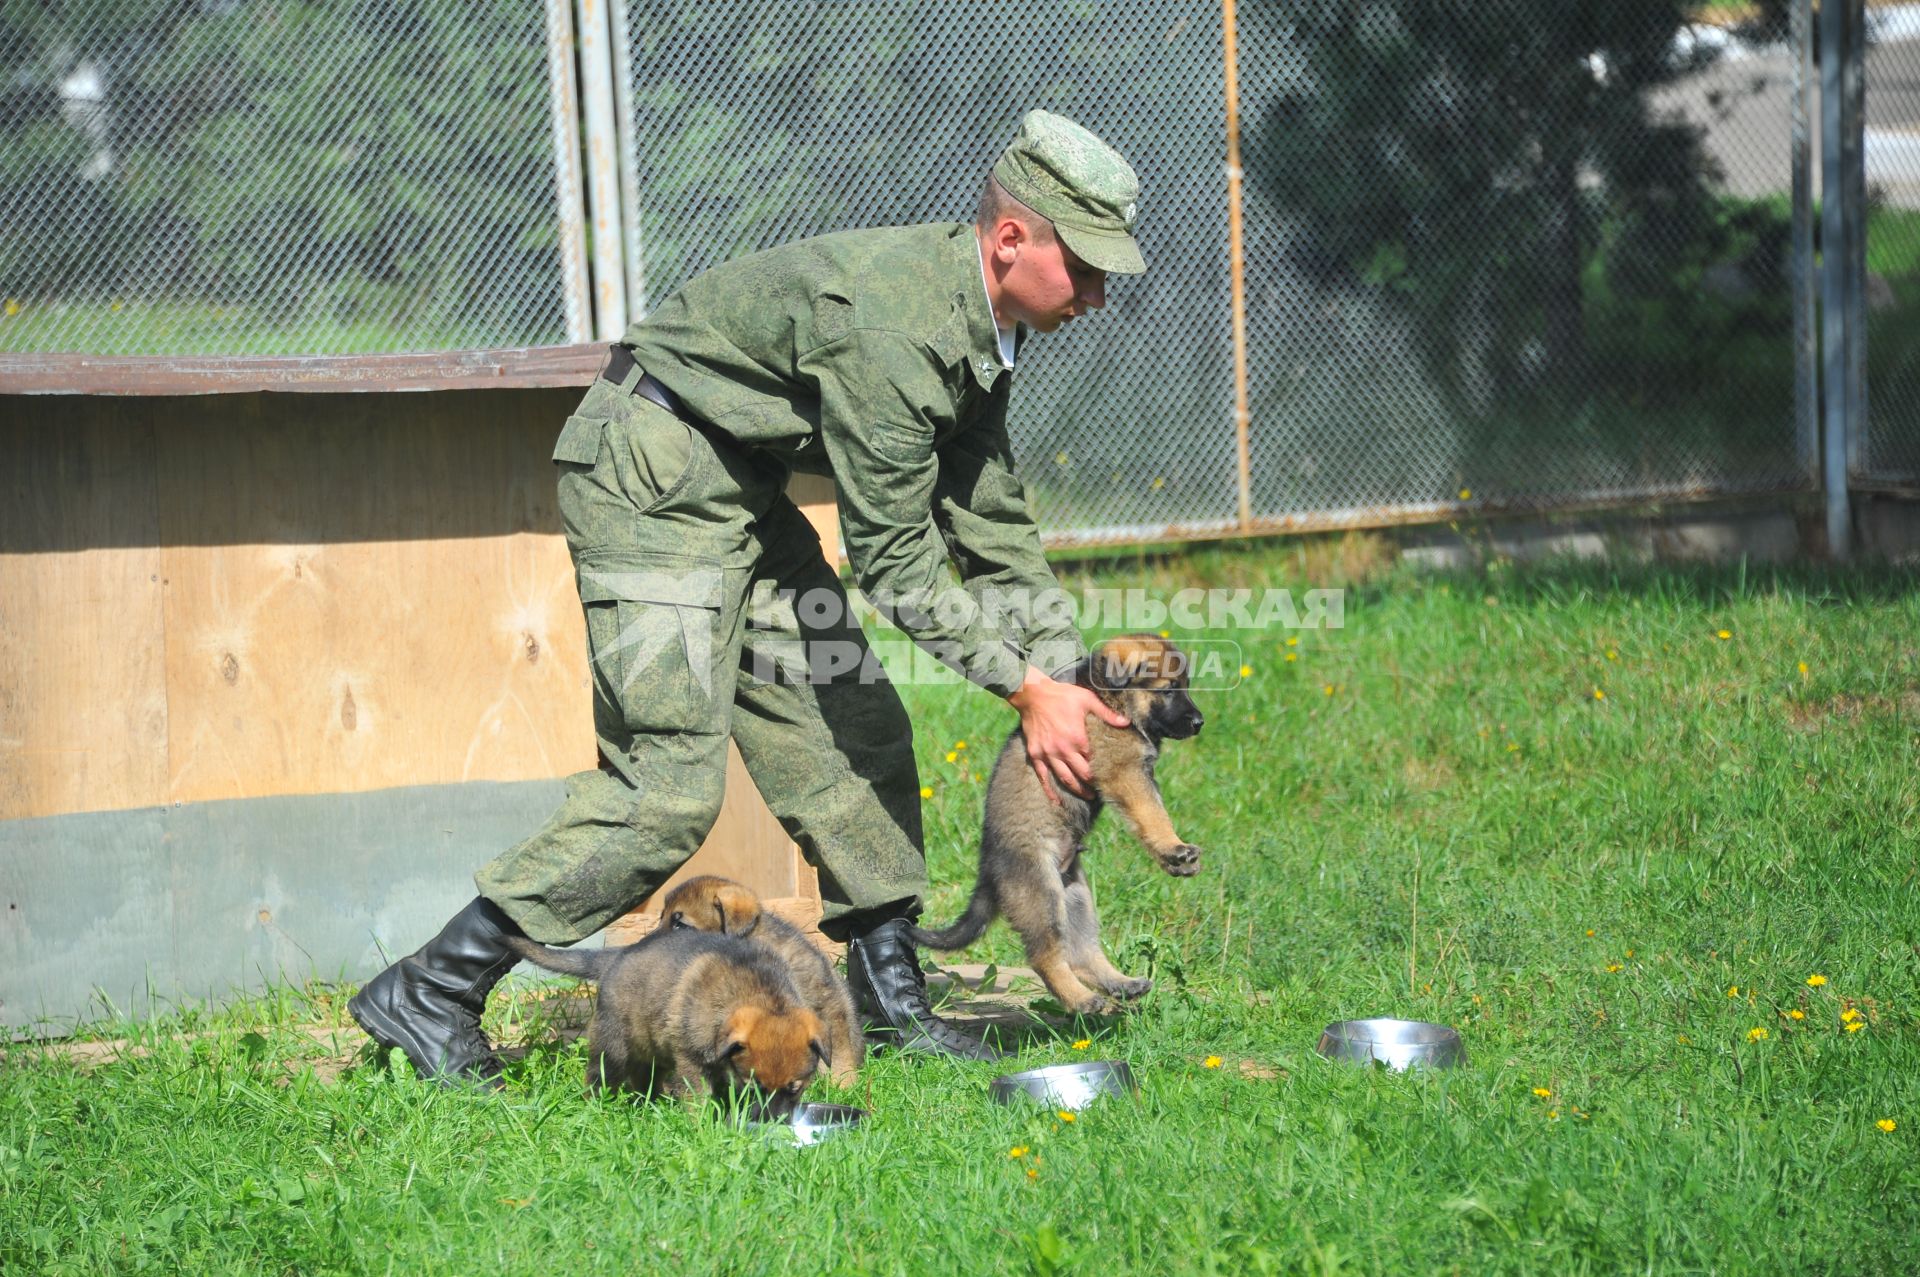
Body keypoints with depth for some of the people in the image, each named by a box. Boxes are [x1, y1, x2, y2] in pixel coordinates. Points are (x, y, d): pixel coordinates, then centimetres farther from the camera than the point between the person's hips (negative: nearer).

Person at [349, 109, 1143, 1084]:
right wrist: (1023, 686, -20)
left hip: (740, 486, 10)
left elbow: (990, 524, 11)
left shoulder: (981, 319, 3)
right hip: (649, 473, -10)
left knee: (855, 730, 6)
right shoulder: (888, 325, -27)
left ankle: (890, 994, 16)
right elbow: (892, 558, -23)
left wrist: (1072, 677, 4)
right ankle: (429, 993, -8)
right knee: (667, 784, -13)